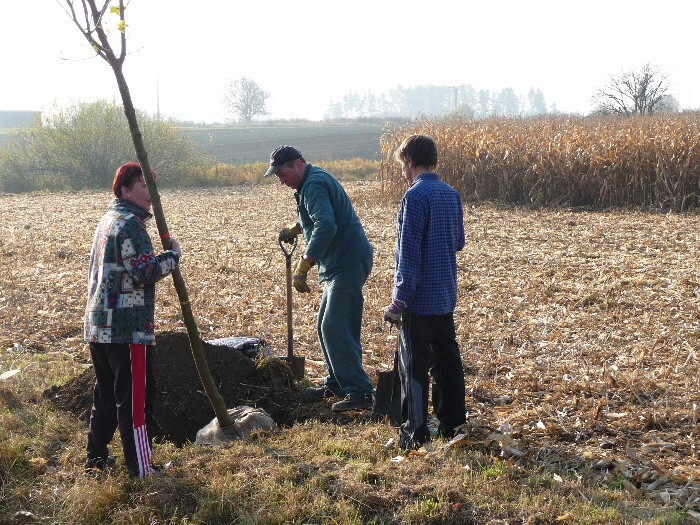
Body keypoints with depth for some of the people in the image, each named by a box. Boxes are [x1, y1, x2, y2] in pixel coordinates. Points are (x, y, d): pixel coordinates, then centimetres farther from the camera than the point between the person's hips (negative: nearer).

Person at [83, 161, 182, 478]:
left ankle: (96, 459, 27)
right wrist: (173, 255, -8)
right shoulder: (130, 224, -14)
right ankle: (141, 470, 0)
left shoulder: (109, 220, 17)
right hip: (127, 327, -10)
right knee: (136, 398, -4)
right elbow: (146, 271, -22)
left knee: (106, 394, 18)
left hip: (99, 325, 10)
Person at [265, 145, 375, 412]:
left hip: (348, 263, -11)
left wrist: (302, 267, -33)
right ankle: (336, 383, 27)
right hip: (338, 264, 11)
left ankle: (360, 391, -11)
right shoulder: (315, 179, 17)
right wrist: (293, 229, 17)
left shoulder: (314, 185, -17)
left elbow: (326, 227, -31)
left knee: (334, 328, -13)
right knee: (326, 326, 17)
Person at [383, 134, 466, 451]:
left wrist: (399, 300, -17)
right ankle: (453, 423, 23)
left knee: (414, 365, 0)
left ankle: (416, 433, 4)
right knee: (447, 359, 15)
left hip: (420, 298, -8)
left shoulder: (415, 196, -16)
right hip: (446, 296, 8)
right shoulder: (451, 194, 7)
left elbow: (409, 254, -19)